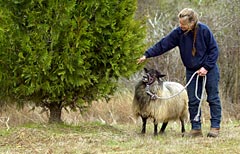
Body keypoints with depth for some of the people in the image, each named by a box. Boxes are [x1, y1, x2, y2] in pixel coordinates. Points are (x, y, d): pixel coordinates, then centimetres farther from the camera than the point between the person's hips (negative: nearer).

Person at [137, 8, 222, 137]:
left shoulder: (204, 30, -17)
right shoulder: (178, 33, -8)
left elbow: (214, 50, -10)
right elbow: (163, 44, -6)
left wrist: (206, 67, -16)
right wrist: (147, 55, -12)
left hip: (208, 70, -4)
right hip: (192, 71, 4)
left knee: (213, 98, 0)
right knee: (193, 101, 1)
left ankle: (215, 127, 4)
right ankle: (196, 128, 6)